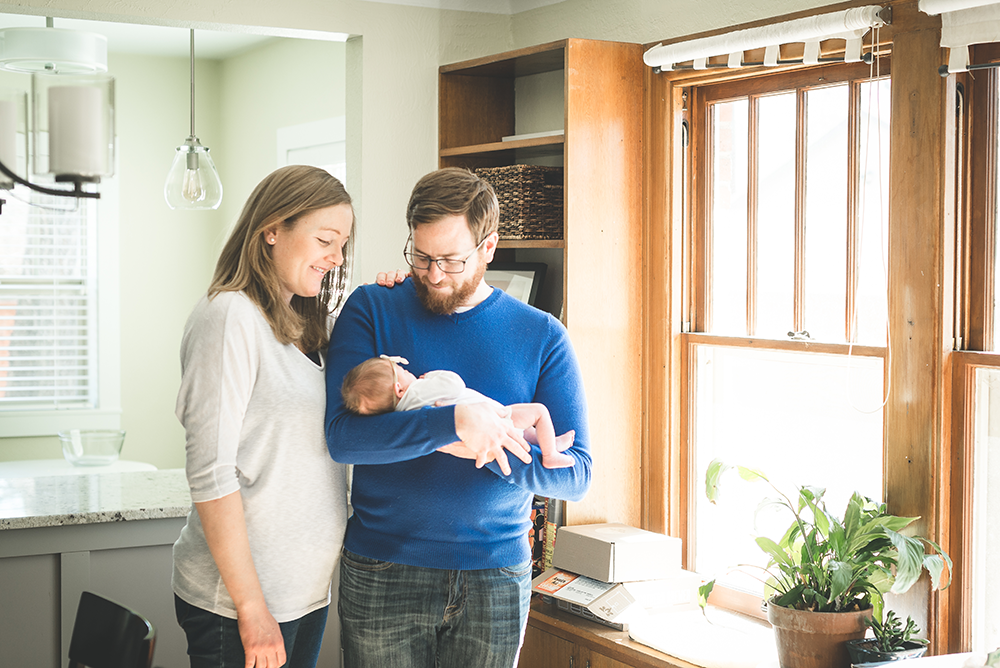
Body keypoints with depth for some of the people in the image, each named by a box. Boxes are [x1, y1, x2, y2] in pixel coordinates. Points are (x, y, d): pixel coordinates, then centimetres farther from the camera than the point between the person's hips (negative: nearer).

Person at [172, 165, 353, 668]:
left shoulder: (303, 324, 12)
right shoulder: (230, 316, -13)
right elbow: (210, 474, -18)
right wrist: (250, 607, -18)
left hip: (308, 588, 8)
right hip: (235, 600, -8)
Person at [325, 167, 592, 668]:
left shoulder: (541, 335, 1)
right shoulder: (371, 310, -2)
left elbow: (576, 475, -3)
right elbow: (342, 436, -15)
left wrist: (480, 448, -18)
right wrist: (452, 422, -26)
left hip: (497, 578, 1)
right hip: (383, 574, -1)